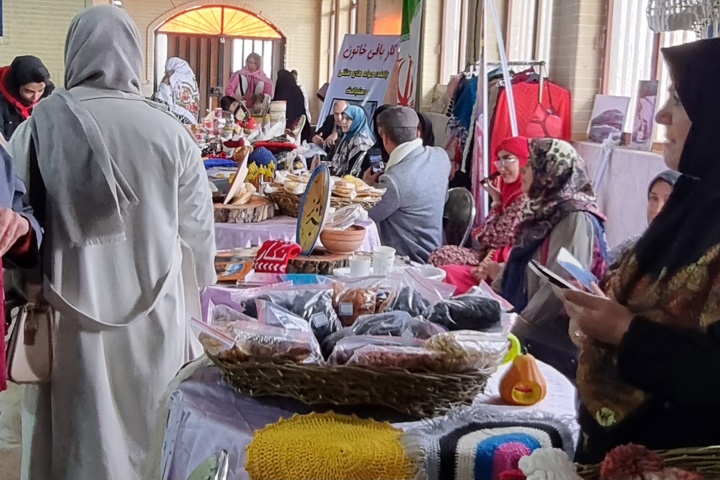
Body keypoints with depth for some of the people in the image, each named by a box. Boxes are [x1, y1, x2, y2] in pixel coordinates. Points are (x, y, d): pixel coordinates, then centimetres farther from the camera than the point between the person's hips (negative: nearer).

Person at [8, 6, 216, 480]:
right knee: (147, 422, 16)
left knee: (80, 426, 13)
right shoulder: (169, 130, -9)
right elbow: (197, 227, -1)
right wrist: (192, 289, 16)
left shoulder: (42, 124, -10)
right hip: (154, 309, 1)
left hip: (73, 306, 0)